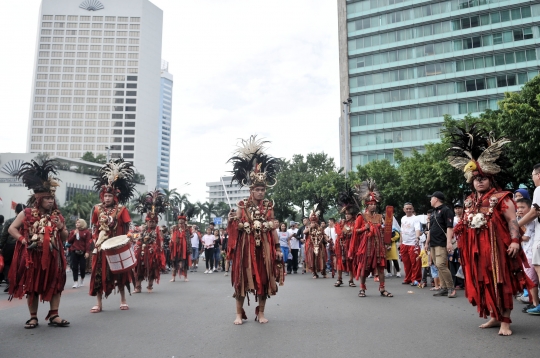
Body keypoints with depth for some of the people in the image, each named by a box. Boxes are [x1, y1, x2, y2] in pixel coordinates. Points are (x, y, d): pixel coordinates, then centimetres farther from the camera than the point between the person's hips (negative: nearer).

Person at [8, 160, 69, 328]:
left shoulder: (57, 215, 9)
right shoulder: (27, 213, -2)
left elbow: (65, 238, 14)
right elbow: (12, 229, -5)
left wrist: (61, 228, -7)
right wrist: (24, 240, -16)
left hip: (53, 257, 3)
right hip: (33, 257, -3)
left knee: (55, 285, 3)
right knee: (32, 287, 6)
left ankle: (54, 315, 11)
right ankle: (33, 317, 17)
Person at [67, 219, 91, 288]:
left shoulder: (86, 232, 1)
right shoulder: (73, 231, 13)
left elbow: (88, 242, -5)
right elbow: (69, 241, 7)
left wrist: (87, 252, -13)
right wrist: (74, 234, -5)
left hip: (83, 252, -3)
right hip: (74, 251, 3)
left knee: (82, 267, 0)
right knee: (74, 267, -2)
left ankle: (82, 280, 23)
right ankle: (75, 282, 2)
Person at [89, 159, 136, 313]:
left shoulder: (121, 210, -4)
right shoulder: (97, 209, 5)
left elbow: (127, 228, -3)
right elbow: (94, 227, 11)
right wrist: (95, 240, -2)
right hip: (101, 246, 2)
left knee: (119, 272, 7)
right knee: (99, 273, 2)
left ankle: (123, 300, 20)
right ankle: (99, 303, 11)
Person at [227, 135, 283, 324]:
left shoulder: (269, 206, 5)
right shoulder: (242, 205, -1)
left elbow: (273, 228, 4)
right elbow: (235, 228, 0)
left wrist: (278, 248, 1)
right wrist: (231, 219, -21)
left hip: (264, 247, 2)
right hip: (246, 246, -2)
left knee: (264, 279, 6)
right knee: (242, 278, 2)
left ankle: (260, 312, 21)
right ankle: (239, 313, 15)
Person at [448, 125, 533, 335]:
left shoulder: (501, 198, -5)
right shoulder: (469, 202, 14)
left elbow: (512, 221, -12)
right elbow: (466, 225, 20)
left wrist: (515, 241, -21)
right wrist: (459, 231, 12)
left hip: (498, 247, -6)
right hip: (477, 250, 6)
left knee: (502, 282, -2)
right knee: (484, 283, 10)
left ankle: (505, 321, 6)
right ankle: (495, 317, 23)